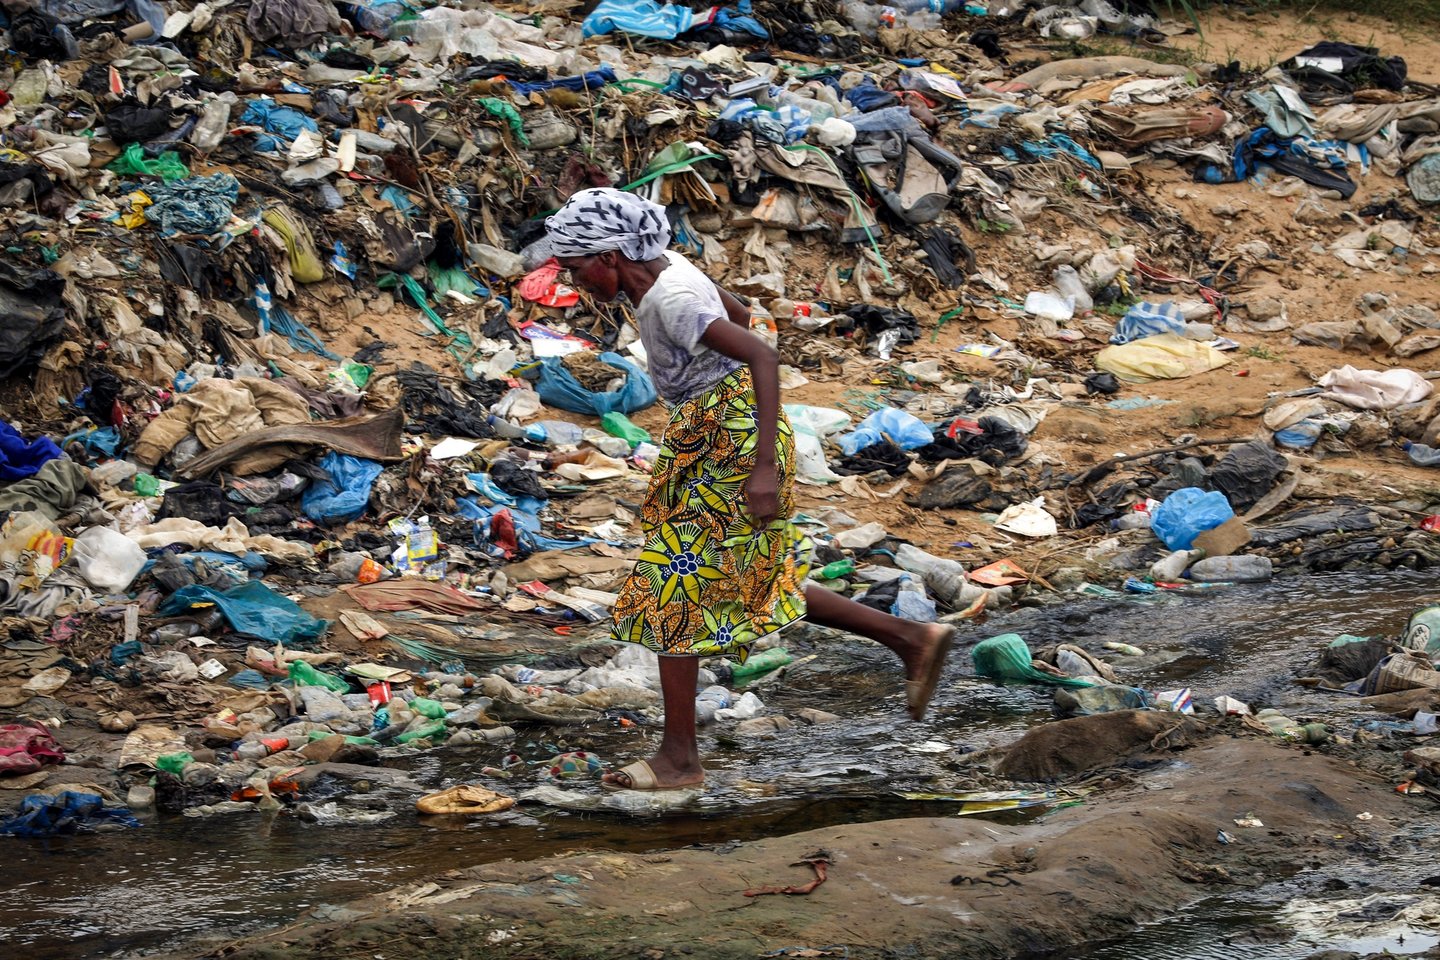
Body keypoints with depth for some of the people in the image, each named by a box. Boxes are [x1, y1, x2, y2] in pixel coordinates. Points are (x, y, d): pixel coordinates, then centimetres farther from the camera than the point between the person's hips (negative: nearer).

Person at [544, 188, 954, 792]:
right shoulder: (663, 266, 4)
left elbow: (763, 355, -32)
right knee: (750, 586, 17)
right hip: (708, 440, 10)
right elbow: (738, 314, 20)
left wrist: (765, 466, -35)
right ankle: (911, 639, 22)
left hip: (729, 447, -10)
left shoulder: (670, 301, -24)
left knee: (673, 589, -3)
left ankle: (679, 756, 6)